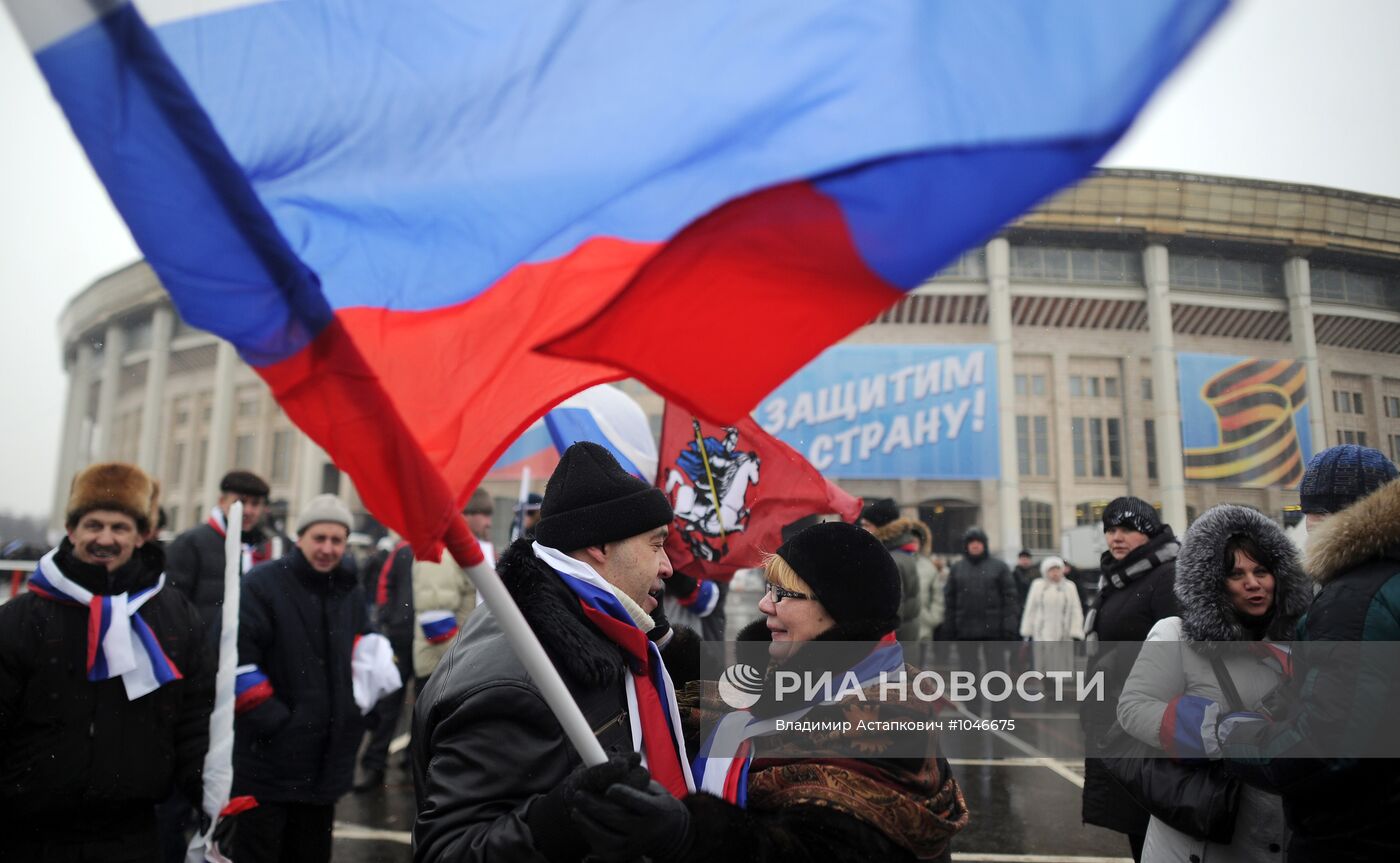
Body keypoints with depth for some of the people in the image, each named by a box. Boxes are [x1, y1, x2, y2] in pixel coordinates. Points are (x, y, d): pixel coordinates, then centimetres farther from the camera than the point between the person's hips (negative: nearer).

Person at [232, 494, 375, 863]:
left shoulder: (351, 594, 10)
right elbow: (235, 659, -16)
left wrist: (357, 705, 7)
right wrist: (270, 718, -18)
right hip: (268, 757, -6)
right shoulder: (261, 585, -10)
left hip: (328, 759, 6)